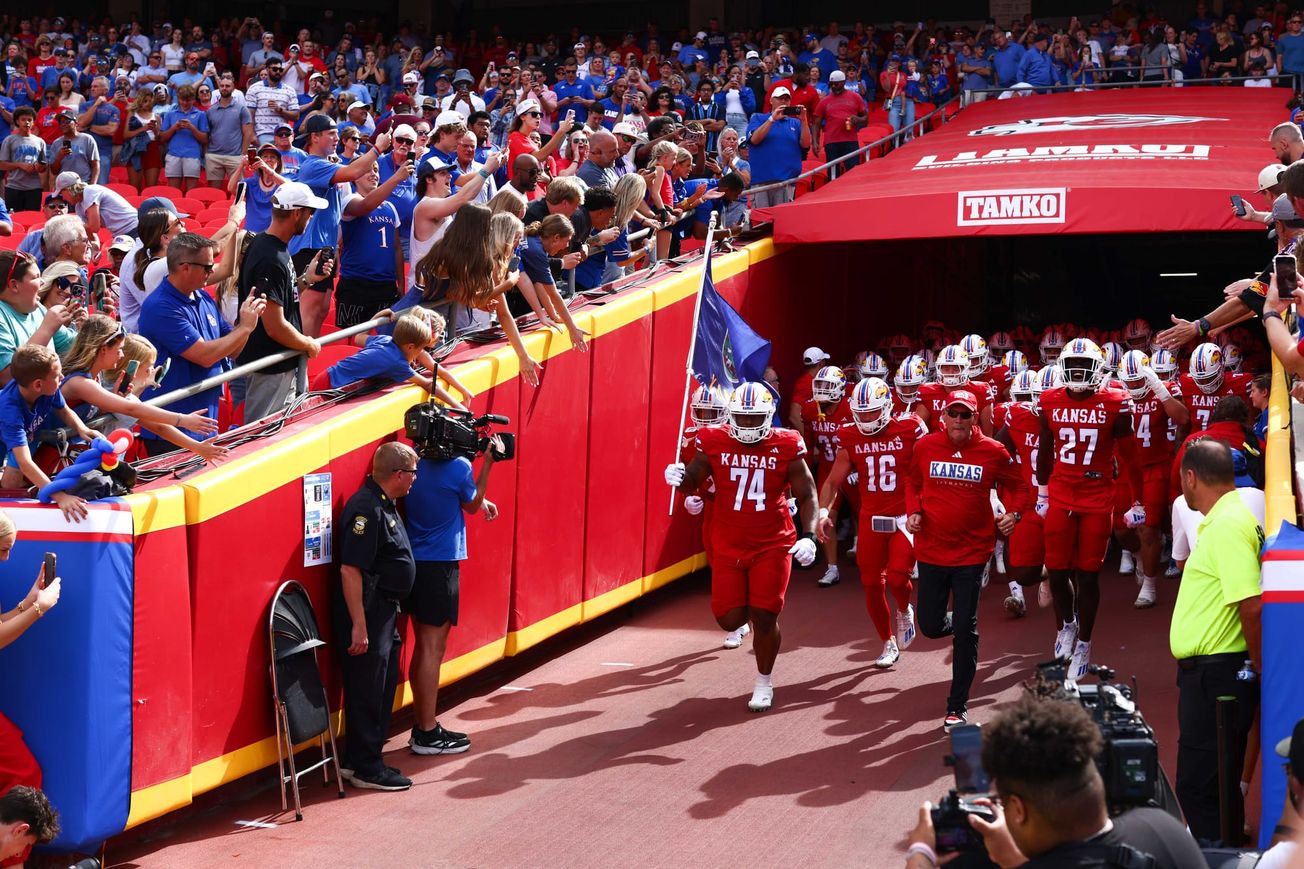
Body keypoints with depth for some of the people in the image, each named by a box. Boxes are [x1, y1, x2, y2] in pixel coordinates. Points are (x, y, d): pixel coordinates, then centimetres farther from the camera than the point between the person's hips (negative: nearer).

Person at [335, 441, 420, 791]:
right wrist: (358, 626, -25)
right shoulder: (366, 509, -20)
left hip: (384, 613, 11)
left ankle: (357, 760, 27)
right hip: (367, 615, -11)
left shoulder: (385, 505, 12)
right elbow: (350, 569, -24)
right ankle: (365, 769, 7)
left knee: (383, 687, 17)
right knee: (367, 692, -2)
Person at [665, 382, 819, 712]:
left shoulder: (786, 447, -7)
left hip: (772, 545, -2)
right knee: (730, 619, 1)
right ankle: (749, 612, 39)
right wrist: (679, 478, -19)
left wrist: (809, 535, -13)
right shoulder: (714, 443, -5)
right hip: (728, 545, 2)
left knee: (764, 617, -3)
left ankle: (764, 682, 19)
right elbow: (693, 483, 5)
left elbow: (806, 494, 0)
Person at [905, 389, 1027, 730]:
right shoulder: (925, 447, -2)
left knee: (965, 631, -2)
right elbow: (912, 482, 16)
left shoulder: (993, 452, -6)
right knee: (931, 626, 7)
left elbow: (1018, 486, 9)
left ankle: (957, 707, 9)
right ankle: (957, 626, 46)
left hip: (972, 552, -2)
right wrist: (913, 512, -2)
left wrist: (1013, 513, -9)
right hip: (932, 551, 2)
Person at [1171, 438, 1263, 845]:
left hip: (1218, 675, -11)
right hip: (1211, 673, 11)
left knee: (1198, 790, -6)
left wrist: (1260, 671, -14)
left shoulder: (1228, 526, -18)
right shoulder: (1223, 519, 14)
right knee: (1217, 787, 19)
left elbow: (1253, 606, -25)